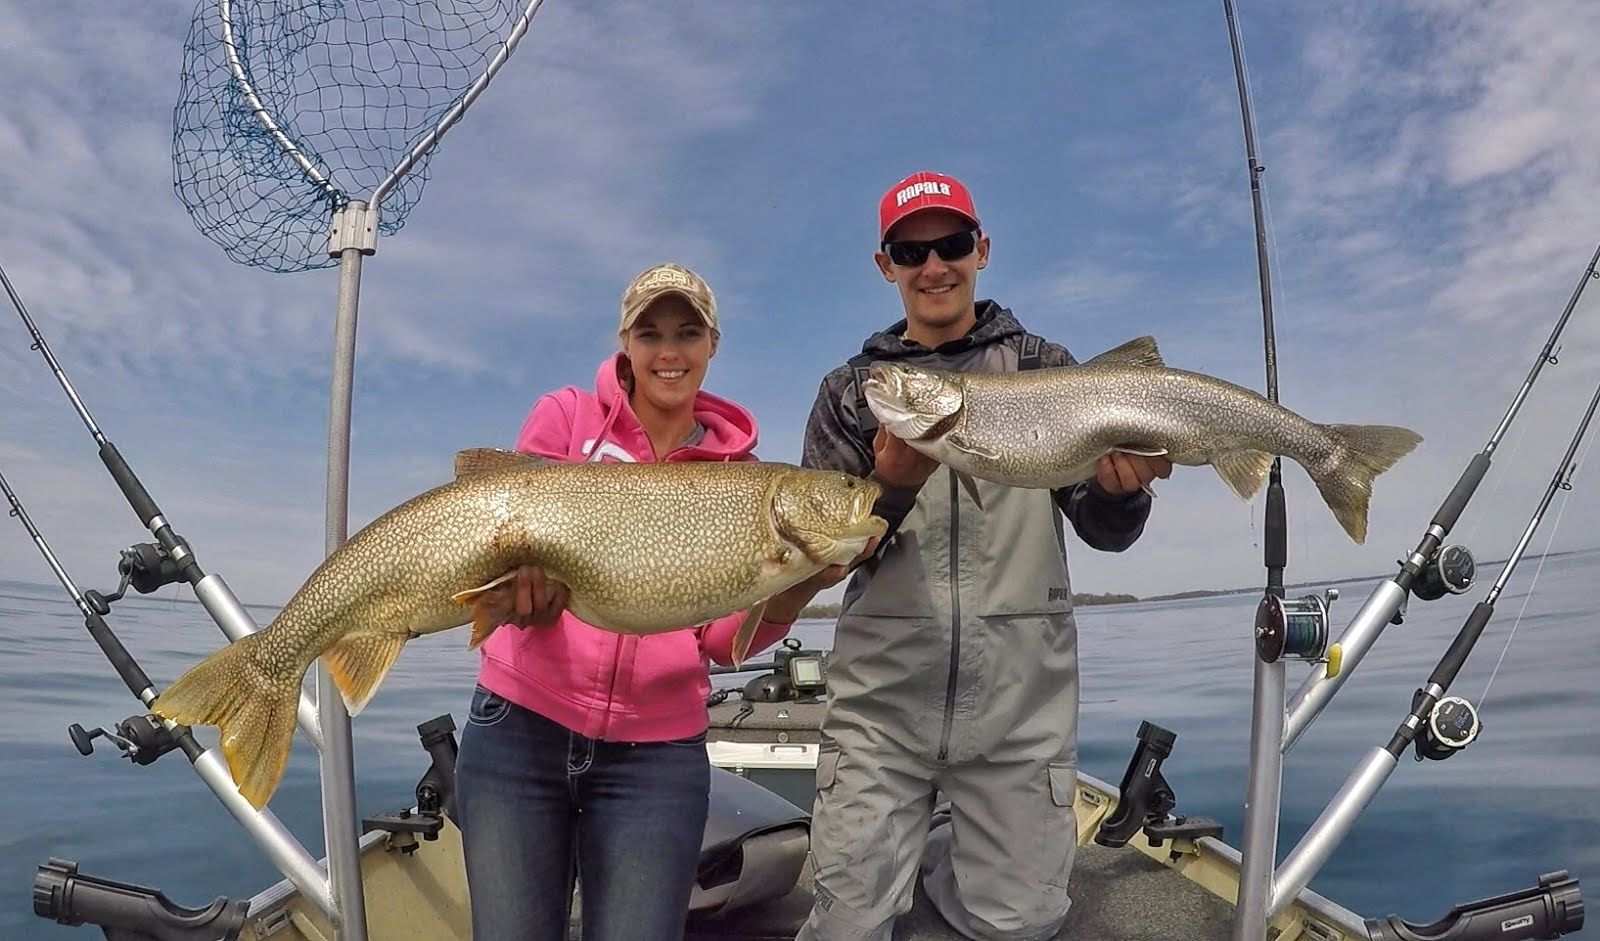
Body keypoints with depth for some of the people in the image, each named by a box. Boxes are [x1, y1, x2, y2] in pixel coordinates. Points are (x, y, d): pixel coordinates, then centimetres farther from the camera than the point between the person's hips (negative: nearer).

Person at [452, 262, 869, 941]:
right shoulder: (566, 416, 1)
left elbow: (721, 639, 0)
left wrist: (797, 586, -20)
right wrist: (530, 581, -24)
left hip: (658, 753, 1)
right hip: (520, 728, 0)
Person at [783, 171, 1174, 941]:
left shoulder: (1043, 368, 7)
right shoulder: (851, 390, 7)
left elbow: (1106, 532, 4)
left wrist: (1122, 487, -20)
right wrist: (891, 487, -20)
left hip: (1021, 696, 1)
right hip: (882, 694, 0)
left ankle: (933, 857, 35)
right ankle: (895, 855, 35)